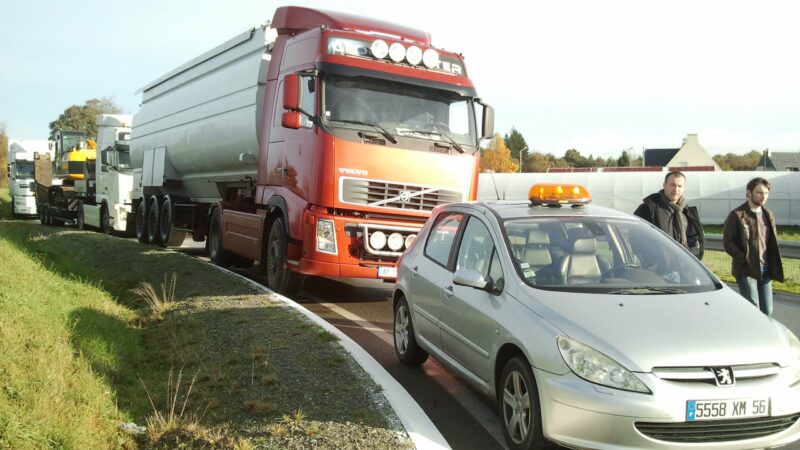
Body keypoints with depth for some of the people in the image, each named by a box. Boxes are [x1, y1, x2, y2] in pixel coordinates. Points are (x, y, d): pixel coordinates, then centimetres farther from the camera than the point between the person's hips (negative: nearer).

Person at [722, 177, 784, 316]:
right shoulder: (736, 215, -7)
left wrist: (774, 266, 6)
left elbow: (773, 242, 18)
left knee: (767, 311, 7)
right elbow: (727, 242, -9)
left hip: (765, 270, 6)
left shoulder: (768, 215, 12)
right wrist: (744, 259, -17)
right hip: (746, 270, -6)